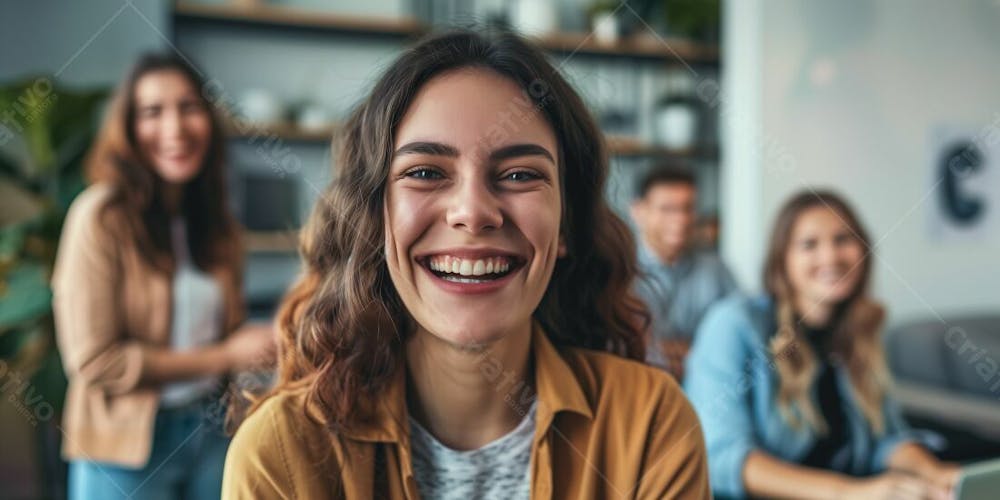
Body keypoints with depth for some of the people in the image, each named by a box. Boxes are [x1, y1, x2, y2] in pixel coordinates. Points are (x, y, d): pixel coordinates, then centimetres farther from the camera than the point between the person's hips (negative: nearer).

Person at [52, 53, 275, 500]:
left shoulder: (218, 223, 3)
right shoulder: (102, 216, -15)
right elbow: (94, 359, -16)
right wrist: (225, 357, -13)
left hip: (212, 430, 5)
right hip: (129, 447, -5)